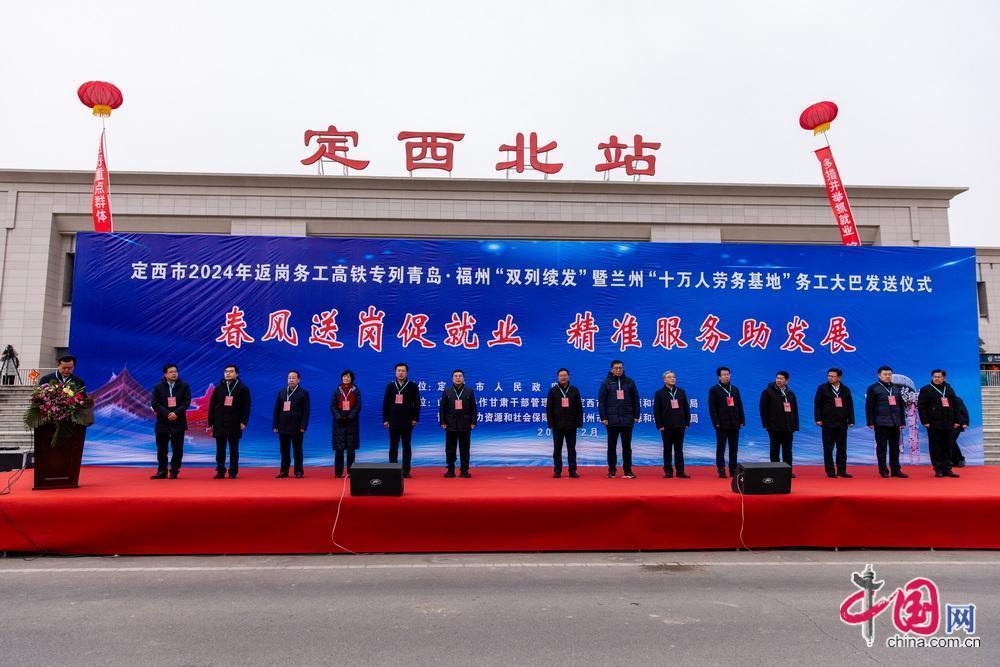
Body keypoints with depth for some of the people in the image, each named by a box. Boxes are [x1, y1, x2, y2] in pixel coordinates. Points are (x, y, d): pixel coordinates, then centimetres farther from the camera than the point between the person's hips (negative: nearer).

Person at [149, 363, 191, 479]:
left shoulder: (184, 386, 3)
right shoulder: (158, 387, 4)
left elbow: (186, 402, -3)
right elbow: (154, 403, -3)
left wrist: (176, 413, -17)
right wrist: (167, 413, -16)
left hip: (178, 422, -1)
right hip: (162, 422, 1)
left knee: (177, 449, 1)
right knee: (162, 449, 6)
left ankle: (174, 471, 10)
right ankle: (161, 471, 14)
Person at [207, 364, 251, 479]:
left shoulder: (242, 388, 2)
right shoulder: (218, 388, 9)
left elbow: (246, 407, -1)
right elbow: (212, 406, 8)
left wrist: (244, 422, -10)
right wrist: (210, 423, 4)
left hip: (235, 424, -2)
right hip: (219, 424, 2)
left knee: (234, 450, 3)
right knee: (220, 450, 6)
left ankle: (233, 472, 8)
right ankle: (220, 471, 13)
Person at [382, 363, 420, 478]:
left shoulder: (412, 386, 2)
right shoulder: (390, 386, 8)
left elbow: (417, 403, 0)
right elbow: (385, 403, 7)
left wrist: (415, 418, -6)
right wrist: (385, 419, 1)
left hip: (407, 422, -2)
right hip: (393, 422, 2)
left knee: (406, 447, 5)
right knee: (393, 447, 3)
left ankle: (406, 471, 9)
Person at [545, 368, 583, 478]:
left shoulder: (574, 390, 6)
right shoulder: (553, 391, 3)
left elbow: (579, 408, 5)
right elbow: (549, 408, 1)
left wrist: (579, 423, -2)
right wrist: (550, 423, -6)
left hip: (571, 425, 0)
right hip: (557, 426, 0)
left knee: (571, 449, 6)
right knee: (557, 449, 5)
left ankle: (572, 470, 12)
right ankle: (557, 471, 11)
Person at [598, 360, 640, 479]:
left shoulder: (629, 382, 6)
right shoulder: (606, 382, 1)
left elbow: (635, 400, 7)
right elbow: (601, 401, -1)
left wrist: (636, 416, 2)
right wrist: (603, 417, -6)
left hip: (627, 420, 1)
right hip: (612, 420, -1)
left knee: (627, 446, 6)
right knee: (611, 446, 6)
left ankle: (628, 470, 13)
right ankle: (612, 470, 14)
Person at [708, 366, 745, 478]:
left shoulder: (735, 389, 15)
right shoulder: (714, 389, -2)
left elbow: (740, 406, 15)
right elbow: (712, 407, -7)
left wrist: (742, 420, 7)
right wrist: (716, 422, -14)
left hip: (734, 424, 5)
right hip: (722, 424, -5)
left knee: (734, 448, 8)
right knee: (721, 448, 0)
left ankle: (733, 469, 16)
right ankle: (721, 469, 4)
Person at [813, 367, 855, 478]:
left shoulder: (845, 389, 9)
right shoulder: (822, 388, 0)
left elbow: (850, 406, 11)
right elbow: (817, 404, -2)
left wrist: (851, 420, 6)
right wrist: (818, 419, -9)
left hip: (842, 424, 3)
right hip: (828, 423, -3)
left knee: (842, 448, 7)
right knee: (828, 449, 1)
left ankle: (842, 470, 14)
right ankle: (830, 471, 7)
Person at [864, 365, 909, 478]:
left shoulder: (896, 388, 16)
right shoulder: (873, 388, 0)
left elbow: (901, 406, 20)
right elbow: (869, 406, -4)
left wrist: (902, 421, 15)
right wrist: (870, 422, -9)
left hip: (895, 423, 5)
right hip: (881, 423, -5)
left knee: (895, 448, 7)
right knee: (882, 448, 0)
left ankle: (896, 470, 13)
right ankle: (883, 470, 6)